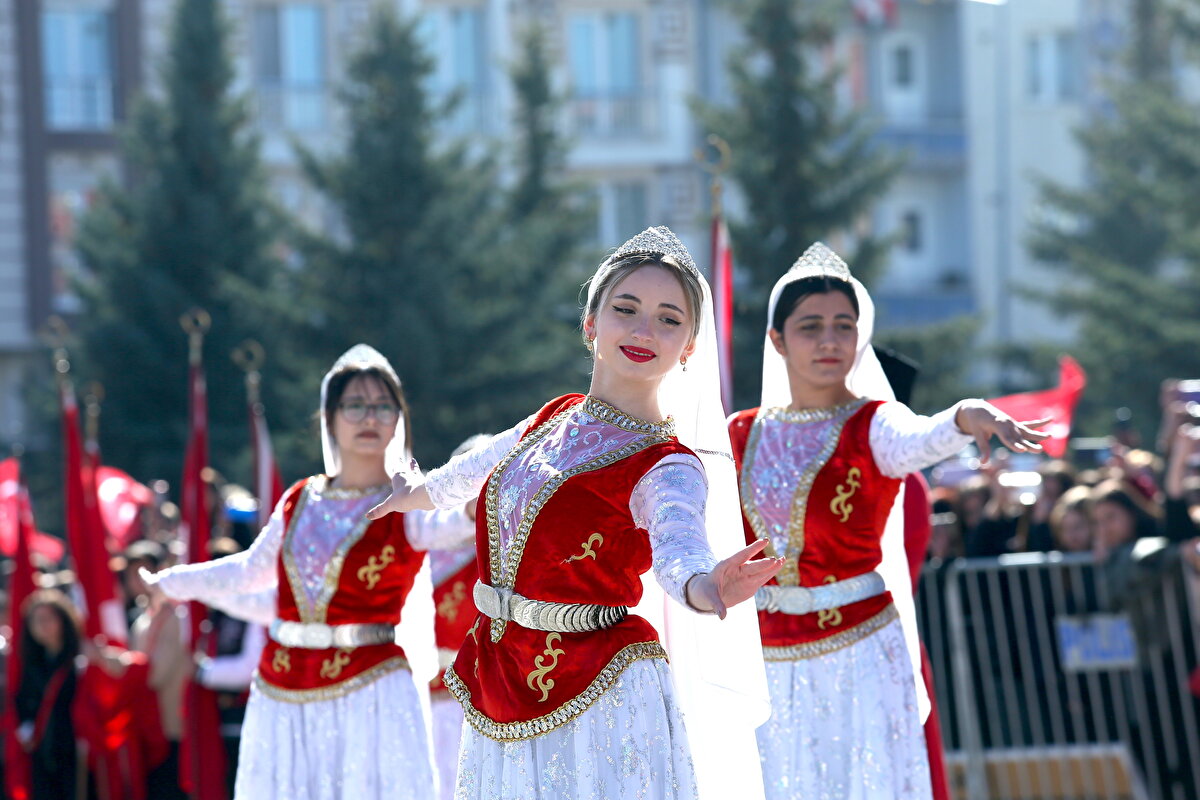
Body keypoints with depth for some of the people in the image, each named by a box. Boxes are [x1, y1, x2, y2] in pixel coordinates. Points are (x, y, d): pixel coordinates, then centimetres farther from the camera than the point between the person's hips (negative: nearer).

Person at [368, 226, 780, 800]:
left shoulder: (668, 467, -14)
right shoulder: (555, 420, 6)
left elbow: (677, 549, -35)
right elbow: (483, 467, 28)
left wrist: (706, 589, -59)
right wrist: (415, 493, 47)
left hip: (595, 701, -6)